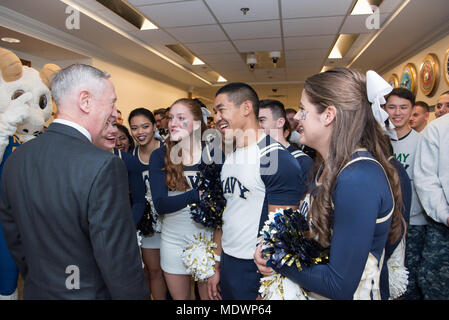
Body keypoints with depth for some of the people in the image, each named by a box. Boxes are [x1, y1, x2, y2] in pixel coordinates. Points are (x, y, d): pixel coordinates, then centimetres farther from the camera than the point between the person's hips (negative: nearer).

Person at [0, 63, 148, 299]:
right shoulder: (104, 167, -28)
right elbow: (121, 264, -25)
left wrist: (37, 281, 18)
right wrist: (137, 295, -10)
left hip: (36, 291, 6)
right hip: (89, 293, -6)